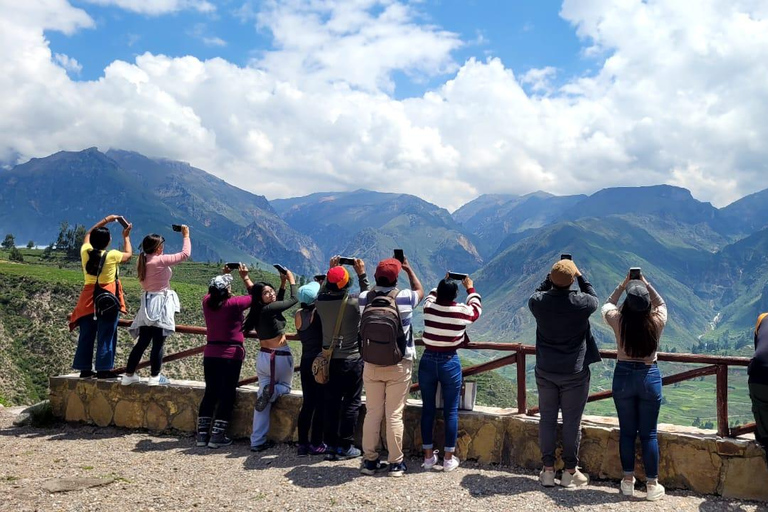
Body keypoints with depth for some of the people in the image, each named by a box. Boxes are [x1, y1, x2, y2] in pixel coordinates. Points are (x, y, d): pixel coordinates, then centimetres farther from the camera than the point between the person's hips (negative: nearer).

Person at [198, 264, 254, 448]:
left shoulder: (207, 302, -2)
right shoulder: (233, 304, -16)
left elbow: (215, 292, 22)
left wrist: (224, 275, 22)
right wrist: (245, 277, 7)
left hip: (210, 354, 5)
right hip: (231, 355, -5)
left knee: (210, 393, 12)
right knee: (227, 395, 2)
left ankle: (202, 434, 13)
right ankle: (217, 436, 2)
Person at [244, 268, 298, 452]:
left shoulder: (258, 311, 5)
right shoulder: (269, 309, -16)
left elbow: (278, 304, 22)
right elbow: (294, 300, -7)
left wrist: (283, 284, 17)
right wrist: (291, 281, 7)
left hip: (263, 357, 7)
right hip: (280, 357, -7)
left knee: (262, 399, 7)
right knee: (285, 387, 21)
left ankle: (257, 442, 1)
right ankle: (271, 391, -15)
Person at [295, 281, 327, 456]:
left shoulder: (298, 315, 3)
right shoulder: (318, 313, -15)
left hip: (305, 362, 6)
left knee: (307, 403, 11)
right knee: (320, 404, 2)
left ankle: (302, 444, 13)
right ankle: (316, 444, 7)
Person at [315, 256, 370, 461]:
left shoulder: (321, 302, -9)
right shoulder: (354, 302, -18)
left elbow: (323, 292, 17)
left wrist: (331, 271, 16)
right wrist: (362, 274, 8)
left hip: (329, 360, 4)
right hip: (352, 359, -4)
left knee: (331, 403, 12)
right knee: (351, 403, 6)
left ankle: (331, 446, 19)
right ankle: (345, 447, 9)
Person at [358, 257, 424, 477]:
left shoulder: (364, 298, -6)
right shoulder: (404, 298, -10)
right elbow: (420, 290, 13)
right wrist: (408, 268, 22)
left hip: (371, 366, 3)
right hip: (399, 366, -2)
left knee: (372, 413, 10)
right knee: (394, 415, 3)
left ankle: (369, 460, 17)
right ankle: (395, 463, 11)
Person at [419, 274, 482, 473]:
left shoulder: (429, 307, -5)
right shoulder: (463, 311, -9)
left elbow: (431, 296, 21)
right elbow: (477, 308, 16)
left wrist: (443, 285, 33)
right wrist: (470, 288, 30)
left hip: (428, 361, 2)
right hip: (450, 362, -2)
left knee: (428, 409, 11)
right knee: (451, 412, 7)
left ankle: (428, 456, 18)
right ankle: (449, 458, 13)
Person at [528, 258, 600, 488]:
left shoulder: (539, 302, -12)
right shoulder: (581, 303, -18)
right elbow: (595, 299, 7)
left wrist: (550, 279, 10)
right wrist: (580, 276, 10)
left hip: (545, 371, 2)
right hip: (574, 373, -2)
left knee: (547, 419, 12)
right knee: (572, 421, 8)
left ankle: (548, 470, 18)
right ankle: (570, 472, 17)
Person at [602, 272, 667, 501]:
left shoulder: (618, 320, -12)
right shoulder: (657, 321, -11)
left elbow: (608, 305, 12)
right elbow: (661, 304, 13)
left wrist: (623, 285, 14)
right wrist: (646, 284, 15)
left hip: (623, 375, 0)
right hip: (650, 377, 0)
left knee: (627, 431, 11)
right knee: (649, 433, 7)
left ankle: (628, 481, 19)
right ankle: (652, 485, 14)